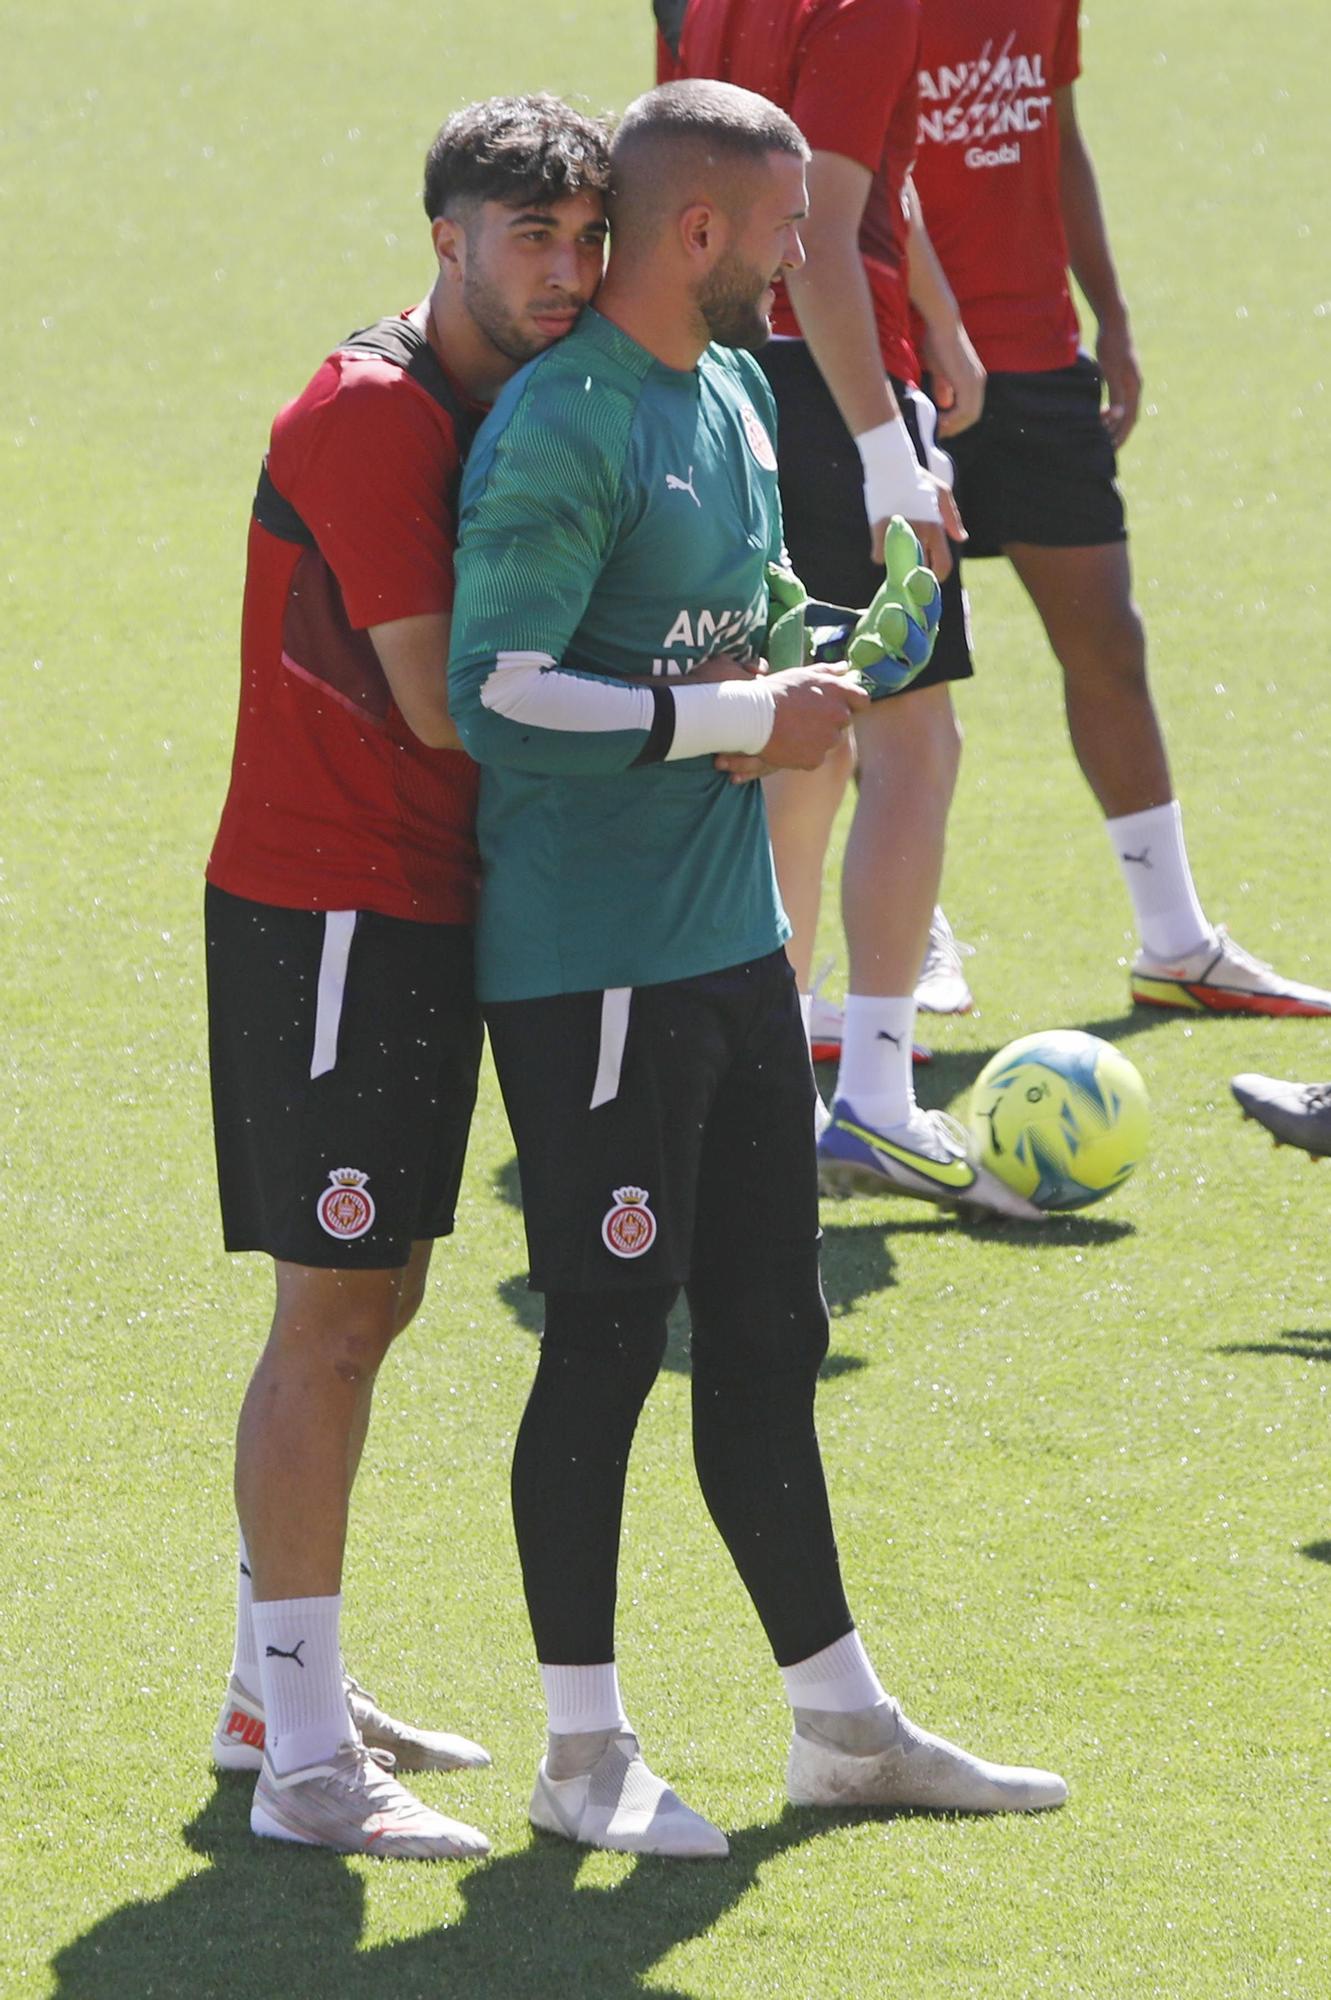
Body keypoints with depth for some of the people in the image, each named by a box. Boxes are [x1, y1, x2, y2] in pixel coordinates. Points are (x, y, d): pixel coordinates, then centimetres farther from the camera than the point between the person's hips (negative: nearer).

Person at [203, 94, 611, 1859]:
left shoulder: (496, 412, 13)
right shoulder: (373, 415, -18)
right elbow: (442, 703, -22)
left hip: (423, 911, 10)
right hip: (330, 907, -10)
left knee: (372, 1300, 16)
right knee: (335, 1309, -8)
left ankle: (284, 1683, 28)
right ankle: (301, 1759, -5)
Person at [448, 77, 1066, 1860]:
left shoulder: (739, 391, 14)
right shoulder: (559, 427, -16)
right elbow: (497, 694, -23)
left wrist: (804, 686, 4)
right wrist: (738, 721, -18)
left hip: (733, 944, 9)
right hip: (591, 967, -9)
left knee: (767, 1338, 14)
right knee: (607, 1344, -2)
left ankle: (844, 1726, 22)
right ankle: (583, 1753, 9)